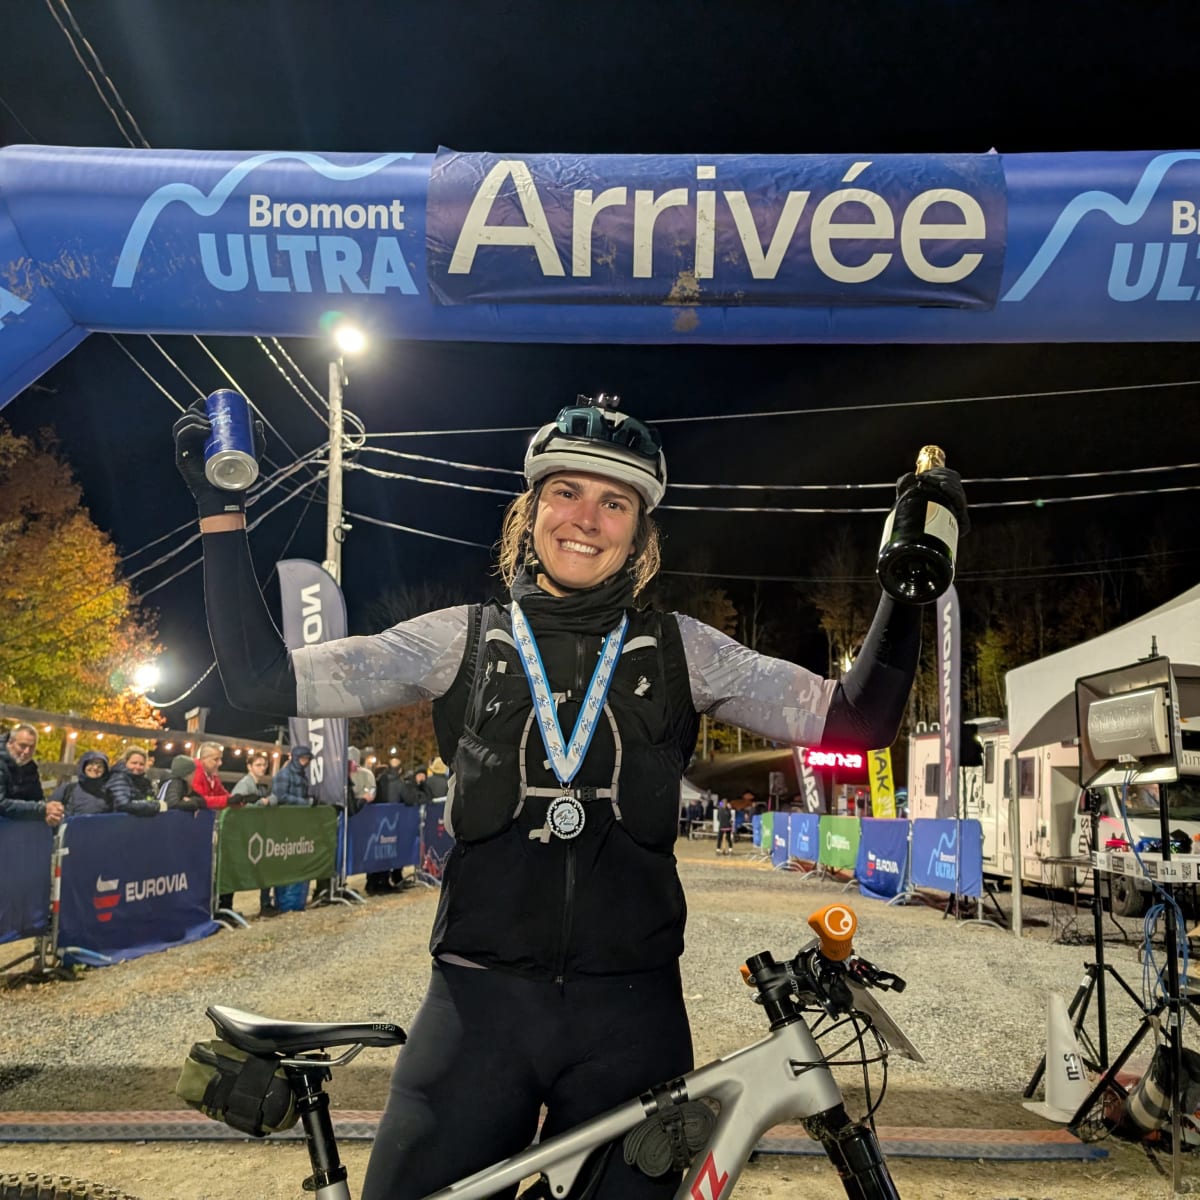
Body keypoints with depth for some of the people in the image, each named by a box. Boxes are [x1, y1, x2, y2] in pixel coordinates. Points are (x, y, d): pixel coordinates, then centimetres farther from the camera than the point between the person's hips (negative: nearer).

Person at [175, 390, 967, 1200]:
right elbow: (265, 682, -2)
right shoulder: (462, 639, 2)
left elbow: (857, 720, -1)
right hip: (479, 1004, 0)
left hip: (633, 1012, 1)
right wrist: (223, 513, -6)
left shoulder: (682, 649, 3)